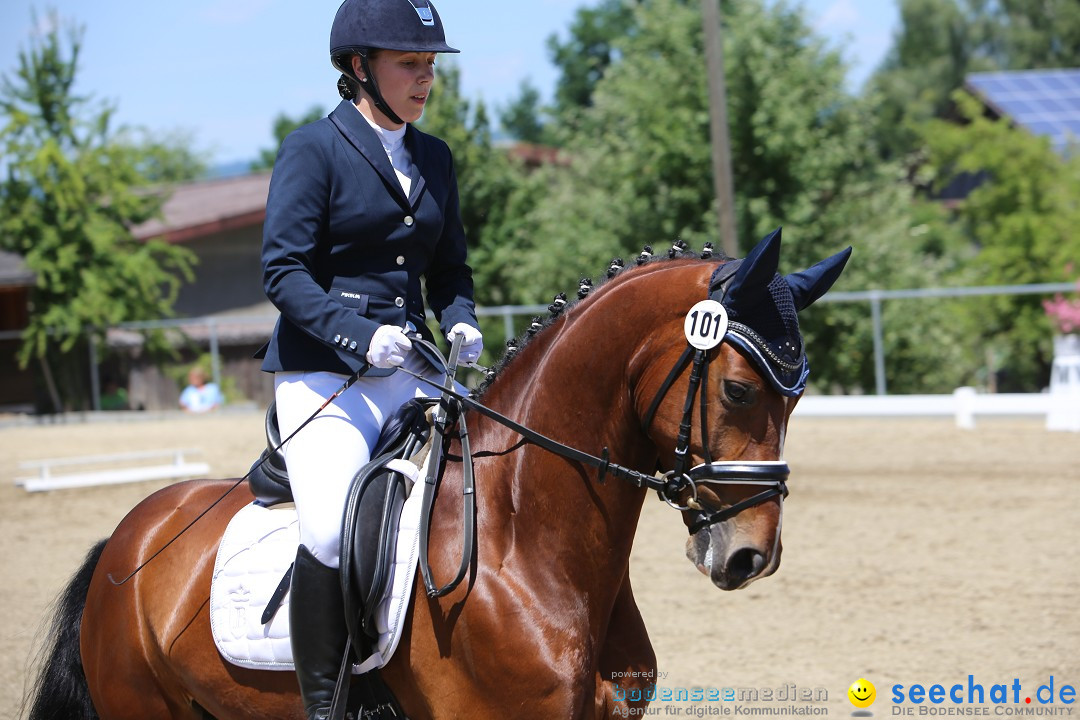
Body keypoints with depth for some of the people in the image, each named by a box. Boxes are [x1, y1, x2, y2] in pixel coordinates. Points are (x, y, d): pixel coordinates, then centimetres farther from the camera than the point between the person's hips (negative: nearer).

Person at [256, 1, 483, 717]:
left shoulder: (434, 156, 15)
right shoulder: (313, 148, -4)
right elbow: (284, 269, -11)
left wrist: (462, 323, -1)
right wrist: (359, 335, -25)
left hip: (412, 369, 6)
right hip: (322, 371, -6)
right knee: (333, 527, -26)